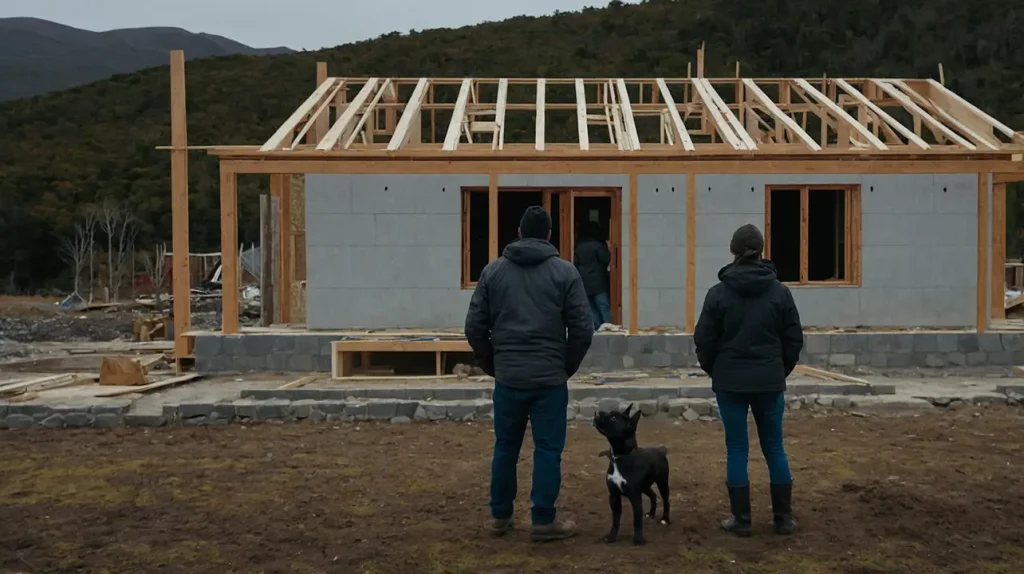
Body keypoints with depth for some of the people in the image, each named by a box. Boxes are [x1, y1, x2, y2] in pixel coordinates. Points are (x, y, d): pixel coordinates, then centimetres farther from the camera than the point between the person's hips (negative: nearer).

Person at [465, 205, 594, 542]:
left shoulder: (494, 270, 4)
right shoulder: (564, 271, -2)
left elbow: (475, 327, 4)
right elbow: (582, 330, -5)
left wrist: (490, 365, 15)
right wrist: (568, 367, 10)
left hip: (507, 377, 3)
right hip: (550, 378, -2)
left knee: (505, 448, 13)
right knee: (547, 450, 4)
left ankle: (500, 517, 21)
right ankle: (544, 522, 8)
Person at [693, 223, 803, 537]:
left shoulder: (719, 292, -6)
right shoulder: (780, 291, -2)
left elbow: (704, 339, -3)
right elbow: (794, 339, 2)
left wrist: (714, 370, 14)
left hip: (731, 382, -1)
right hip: (770, 382, 2)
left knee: (737, 449, 5)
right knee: (774, 447, 11)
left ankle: (741, 520, 8)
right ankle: (784, 518, 16)